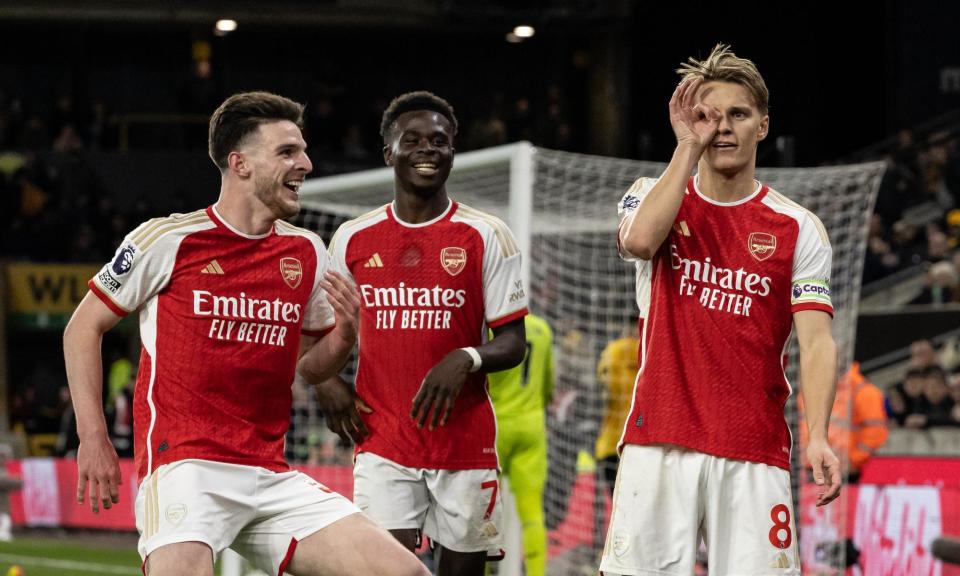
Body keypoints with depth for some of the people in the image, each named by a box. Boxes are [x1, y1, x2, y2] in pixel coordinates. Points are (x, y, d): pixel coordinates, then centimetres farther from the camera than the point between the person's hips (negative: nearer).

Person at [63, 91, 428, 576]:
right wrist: (93, 437, 0)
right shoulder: (166, 240, -2)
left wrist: (344, 335, 1)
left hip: (271, 478, 5)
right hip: (184, 467, -5)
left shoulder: (307, 253, 12)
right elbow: (83, 328, 6)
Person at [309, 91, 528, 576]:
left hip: (466, 442, 0)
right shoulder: (353, 239, 6)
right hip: (382, 441, 0)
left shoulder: (486, 236, 1)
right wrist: (325, 380, -1)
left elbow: (513, 344, 0)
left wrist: (467, 359, -20)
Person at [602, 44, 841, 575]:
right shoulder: (654, 196, 8)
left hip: (754, 451, 0)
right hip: (659, 440, 0)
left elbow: (815, 341, -3)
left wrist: (818, 437, -18)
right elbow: (638, 240, -16)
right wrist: (688, 148, -10)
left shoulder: (798, 228, 6)